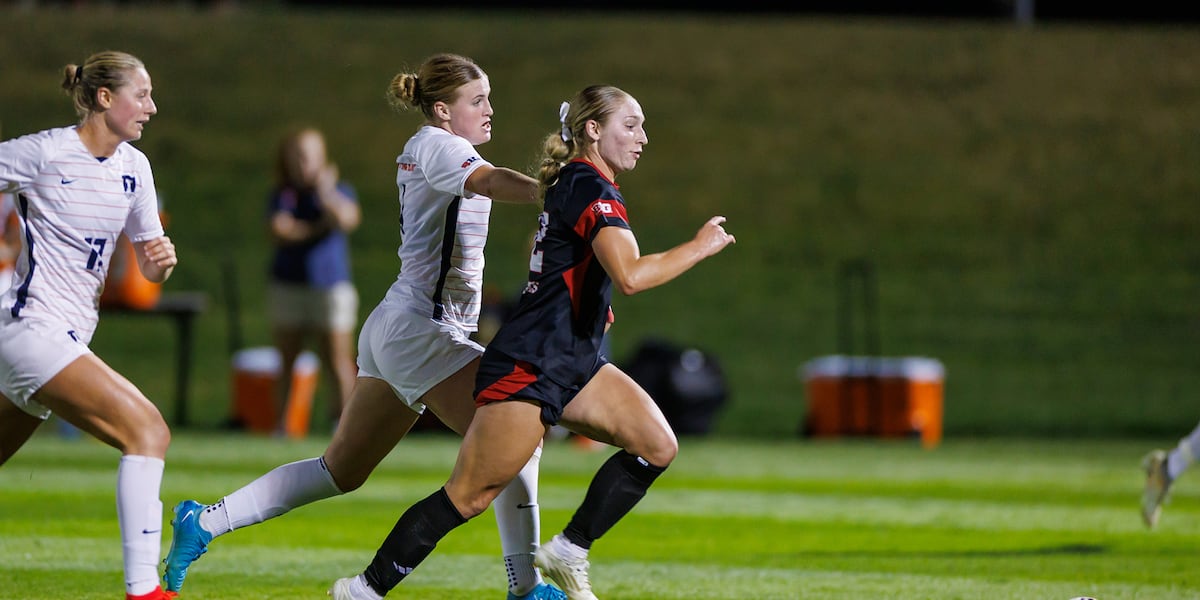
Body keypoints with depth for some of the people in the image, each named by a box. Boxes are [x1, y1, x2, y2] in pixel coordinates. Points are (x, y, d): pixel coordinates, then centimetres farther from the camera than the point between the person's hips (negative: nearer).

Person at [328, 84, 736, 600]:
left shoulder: (574, 183, 14)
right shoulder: (591, 189, -16)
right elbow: (630, 275, -30)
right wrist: (700, 247, -19)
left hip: (573, 363, 10)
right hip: (529, 365, -10)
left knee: (657, 445, -4)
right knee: (468, 497, -8)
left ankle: (567, 552, 4)